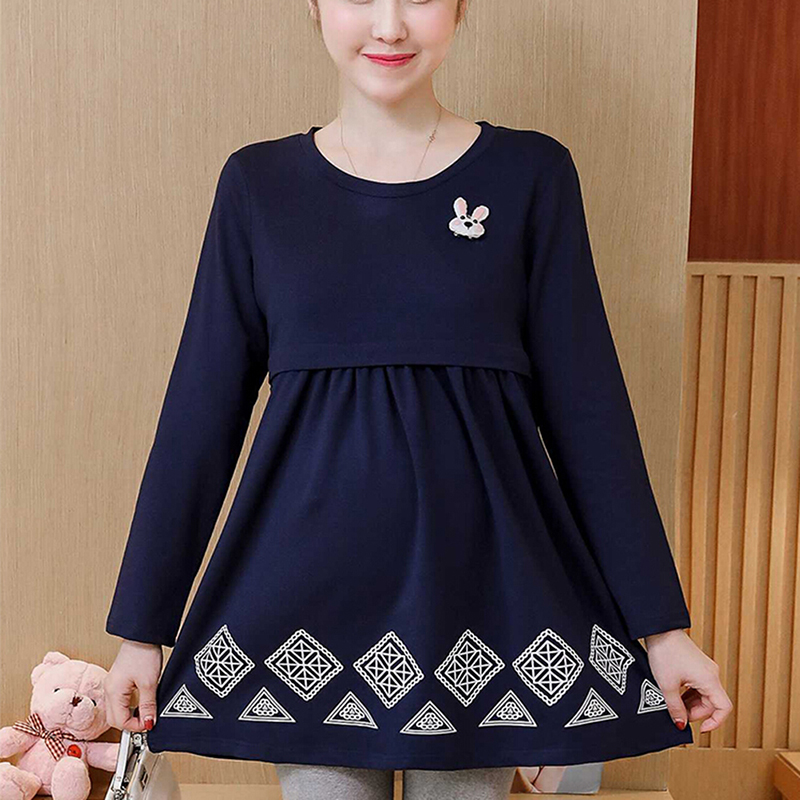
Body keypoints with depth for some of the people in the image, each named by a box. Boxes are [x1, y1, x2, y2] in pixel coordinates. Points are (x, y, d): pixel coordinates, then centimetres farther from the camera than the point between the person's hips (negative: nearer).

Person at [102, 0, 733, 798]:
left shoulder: (530, 173, 0)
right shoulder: (257, 183, 3)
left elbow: (586, 405, 1)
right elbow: (200, 412, 4)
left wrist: (660, 624, 0)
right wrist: (142, 626, 4)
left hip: (480, 572, 0)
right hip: (307, 578, 1)